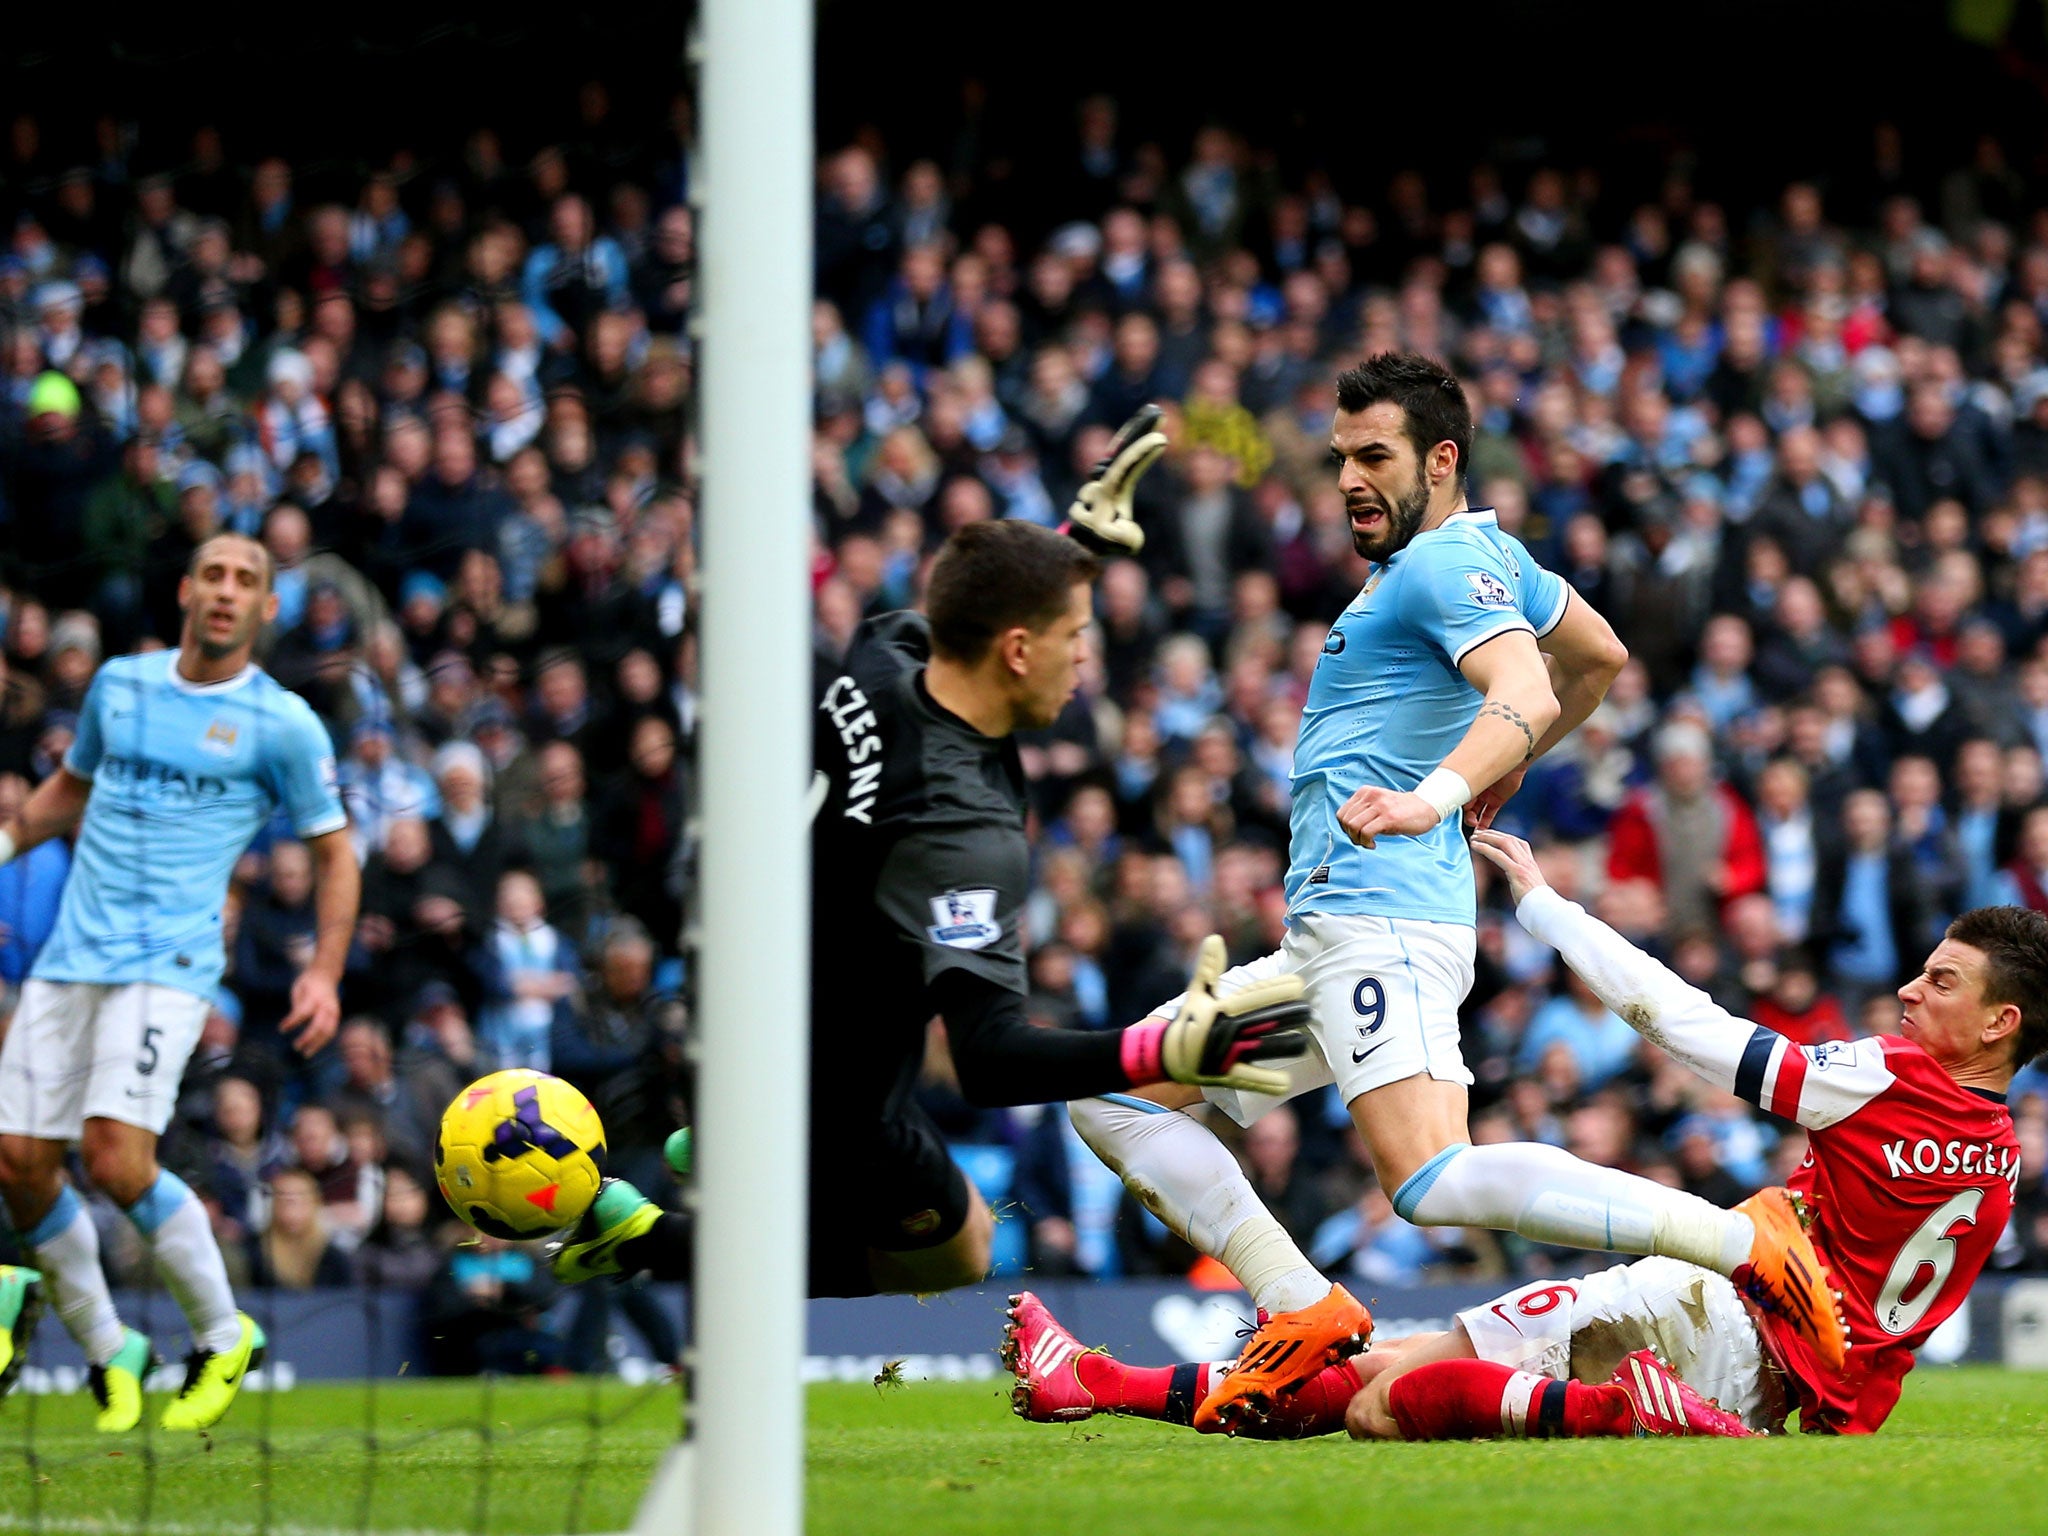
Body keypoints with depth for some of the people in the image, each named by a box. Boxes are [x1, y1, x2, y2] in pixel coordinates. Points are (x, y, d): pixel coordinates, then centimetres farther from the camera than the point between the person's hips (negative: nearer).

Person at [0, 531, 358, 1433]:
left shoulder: (282, 725, 0)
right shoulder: (120, 684, 12)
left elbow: (333, 851, 7)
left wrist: (325, 972, -4)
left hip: (167, 964, -5)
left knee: (116, 1159, -20)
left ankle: (223, 1336, 1)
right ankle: (106, 1351, 17)